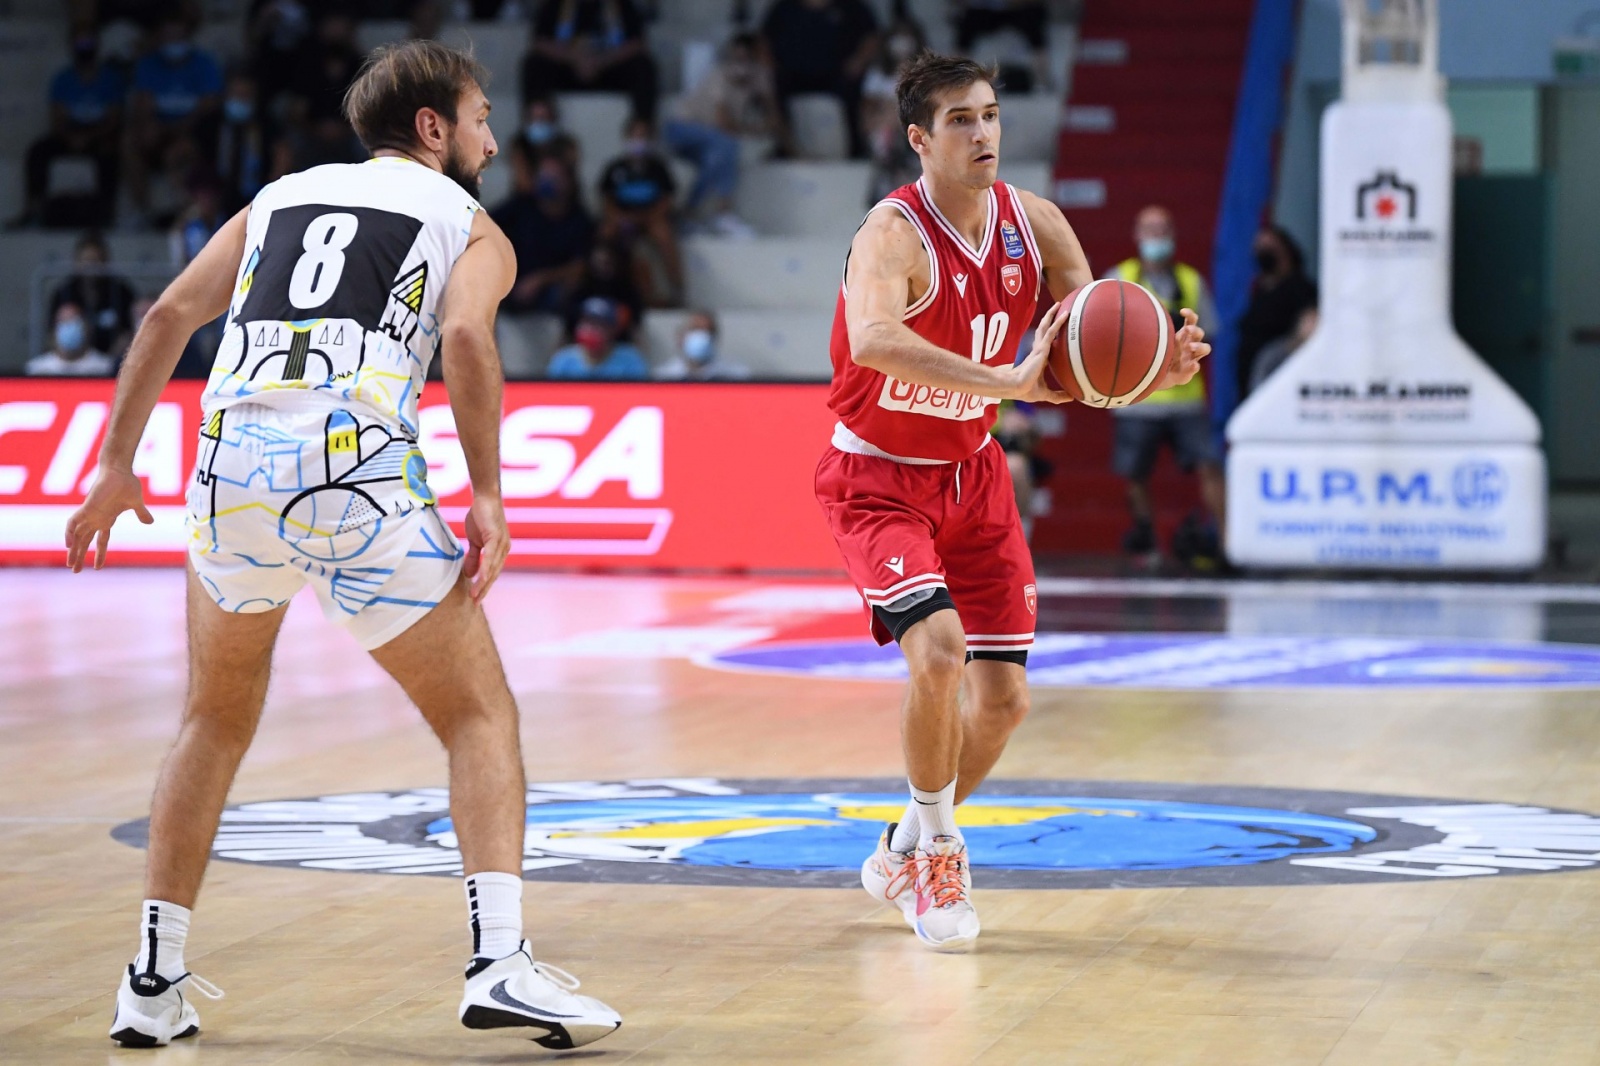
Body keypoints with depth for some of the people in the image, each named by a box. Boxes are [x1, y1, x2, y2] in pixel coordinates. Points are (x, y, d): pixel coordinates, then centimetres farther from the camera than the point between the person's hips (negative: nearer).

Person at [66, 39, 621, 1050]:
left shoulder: (280, 196, 27)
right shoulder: (471, 226, 15)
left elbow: (171, 315, 16)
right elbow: (467, 337, -7)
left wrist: (119, 463, 19)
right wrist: (488, 496, -6)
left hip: (233, 467, 4)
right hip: (360, 474, -4)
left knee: (217, 725, 24)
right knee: (480, 714, 9)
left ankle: (154, 983, 21)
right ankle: (501, 961, -9)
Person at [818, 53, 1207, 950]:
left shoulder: (1033, 222, -7)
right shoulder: (893, 235, -26)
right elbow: (873, 341, -47)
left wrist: (1161, 363, -28)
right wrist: (1007, 383, -54)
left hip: (973, 473, 6)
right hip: (879, 478, -6)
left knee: (1004, 696, 5)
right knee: (939, 649, -27)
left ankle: (905, 855, 29)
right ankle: (938, 851, -5)